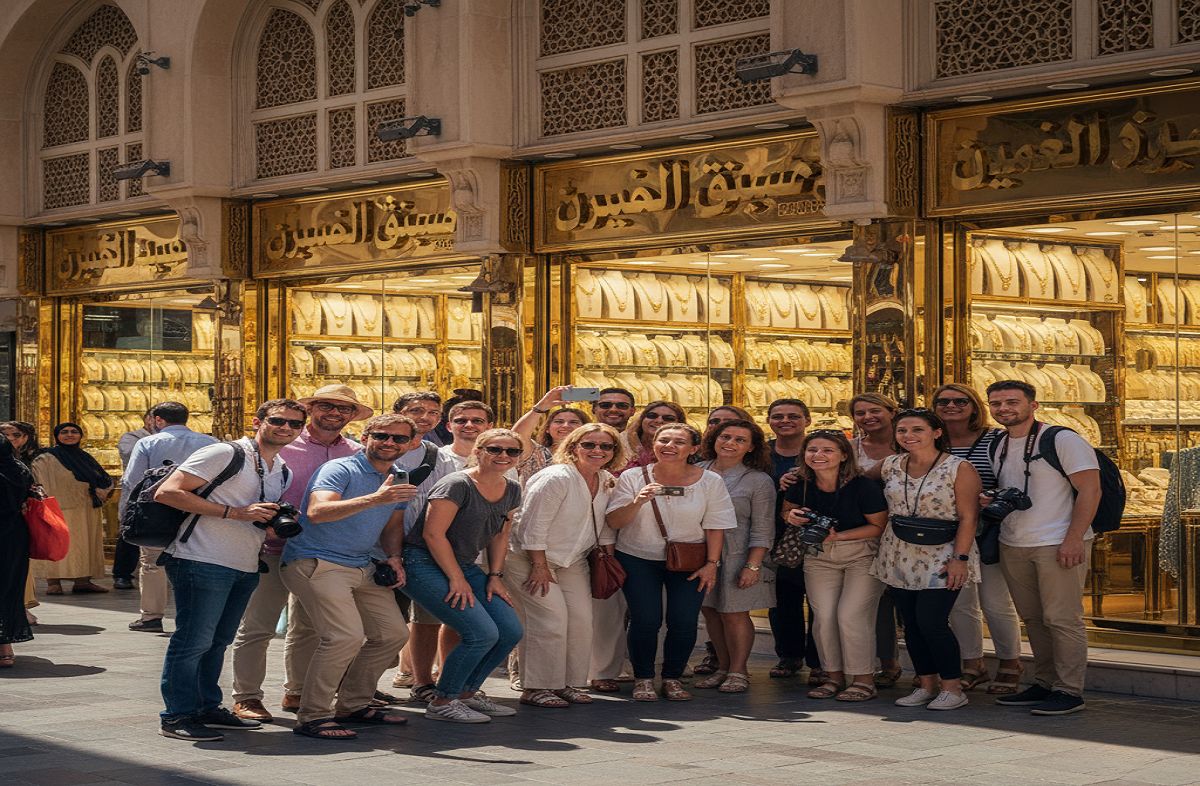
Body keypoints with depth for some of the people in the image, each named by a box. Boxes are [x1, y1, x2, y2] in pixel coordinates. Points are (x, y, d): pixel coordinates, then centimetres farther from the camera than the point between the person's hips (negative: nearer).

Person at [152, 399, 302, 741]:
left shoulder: (283, 473, 16)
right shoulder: (225, 454, -10)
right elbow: (167, 492, -16)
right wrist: (234, 513, -20)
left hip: (245, 568, 8)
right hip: (203, 562, -8)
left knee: (217, 641, 16)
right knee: (193, 641, -4)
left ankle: (207, 707, 26)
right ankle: (177, 716, 3)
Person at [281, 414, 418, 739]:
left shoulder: (398, 480, 14)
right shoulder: (340, 469, -11)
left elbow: (394, 526, 26)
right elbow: (317, 512, -28)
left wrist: (394, 558, 4)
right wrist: (374, 499, -38)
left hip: (362, 567, 9)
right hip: (315, 563, -9)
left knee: (393, 634, 9)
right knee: (346, 636, -24)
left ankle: (353, 706, 21)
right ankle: (312, 717, -13)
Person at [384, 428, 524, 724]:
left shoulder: (511, 490, 7)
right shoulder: (457, 485, -18)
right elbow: (433, 534, -19)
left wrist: (495, 576, 8)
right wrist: (457, 580, -16)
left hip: (464, 566, 9)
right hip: (425, 564, -9)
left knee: (511, 632, -2)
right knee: (482, 633, -20)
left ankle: (467, 693, 17)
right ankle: (442, 702, -3)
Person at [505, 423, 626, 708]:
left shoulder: (606, 481, 3)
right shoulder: (556, 479, -22)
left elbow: (599, 523, 15)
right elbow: (533, 526, -22)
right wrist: (539, 566, -21)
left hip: (572, 561, 8)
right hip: (529, 559, -8)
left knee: (581, 619, 1)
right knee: (551, 618, -15)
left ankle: (567, 683, 13)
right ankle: (535, 688, -8)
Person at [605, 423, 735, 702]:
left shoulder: (710, 481, -3)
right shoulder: (633, 478, -4)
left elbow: (715, 526, 1)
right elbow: (614, 522, -7)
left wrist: (711, 563, -6)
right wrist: (637, 503, -24)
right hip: (639, 559, -1)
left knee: (684, 622, -7)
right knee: (645, 620, -11)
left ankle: (672, 679, 13)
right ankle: (643, 679, 7)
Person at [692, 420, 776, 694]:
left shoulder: (759, 481, -4)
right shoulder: (696, 472, 5)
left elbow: (762, 530, -6)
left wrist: (753, 566, -14)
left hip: (736, 557, -4)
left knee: (734, 613, -2)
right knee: (710, 612, 8)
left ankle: (738, 671, 12)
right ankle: (723, 668, 21)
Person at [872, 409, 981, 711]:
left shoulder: (959, 468, -8)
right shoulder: (890, 466, 6)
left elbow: (968, 517, -10)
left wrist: (960, 558, -17)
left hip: (941, 558, -5)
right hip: (900, 557, 5)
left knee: (931, 622, -12)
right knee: (911, 624, 6)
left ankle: (953, 689, 0)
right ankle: (927, 686, 18)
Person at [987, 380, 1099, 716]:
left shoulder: (1063, 440, -8)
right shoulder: (998, 446, 15)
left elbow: (1090, 490, -12)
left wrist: (1073, 539, -20)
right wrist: (987, 501, 4)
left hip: (1059, 545, -8)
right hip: (1012, 546, 8)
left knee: (1062, 619, -6)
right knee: (1033, 619, 11)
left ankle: (1069, 691, -2)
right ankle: (1044, 684, 20)